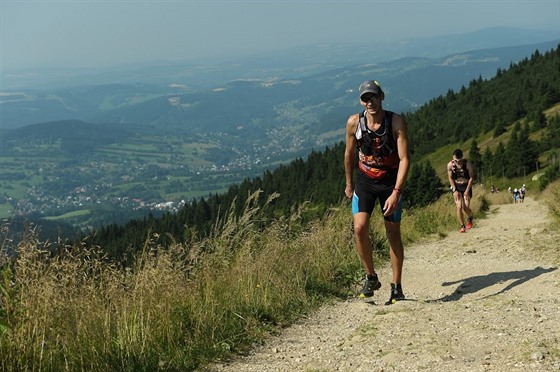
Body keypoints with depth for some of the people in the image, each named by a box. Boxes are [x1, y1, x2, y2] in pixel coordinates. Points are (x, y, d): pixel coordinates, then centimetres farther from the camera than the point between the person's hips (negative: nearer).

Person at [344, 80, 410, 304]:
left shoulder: (396, 122, -18)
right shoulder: (354, 122, -11)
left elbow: (405, 159, -20)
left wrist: (396, 192, -29)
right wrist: (349, 183, 15)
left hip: (391, 181, -1)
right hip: (364, 180, 2)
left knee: (393, 233, 4)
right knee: (360, 228, -14)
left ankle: (397, 288, 15)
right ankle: (371, 278, 6)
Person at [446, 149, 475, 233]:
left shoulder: (467, 164, -16)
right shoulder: (450, 165, -12)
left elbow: (471, 177, -9)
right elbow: (450, 178, -2)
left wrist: (467, 190, -14)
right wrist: (455, 190, -9)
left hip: (466, 186, -1)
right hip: (456, 187, 1)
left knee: (466, 207, -10)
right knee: (459, 207, -12)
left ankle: (470, 218, 25)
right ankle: (462, 226, -1)